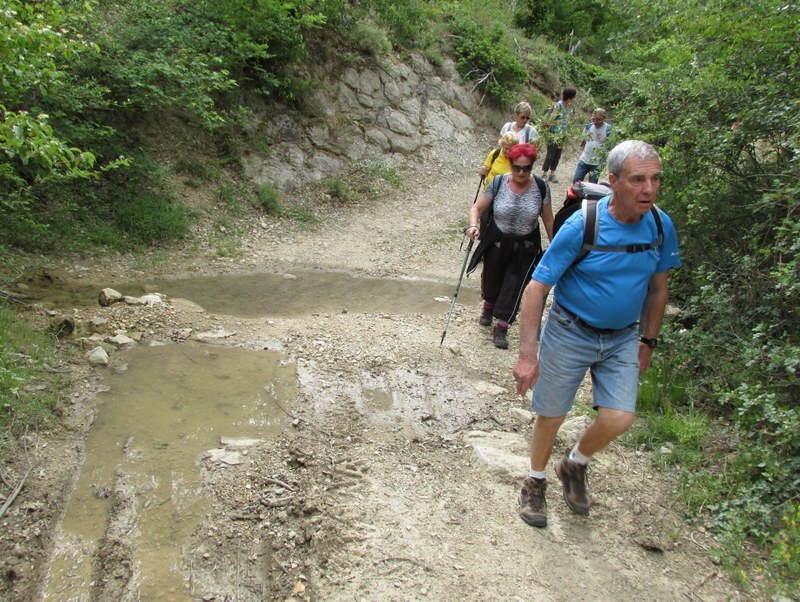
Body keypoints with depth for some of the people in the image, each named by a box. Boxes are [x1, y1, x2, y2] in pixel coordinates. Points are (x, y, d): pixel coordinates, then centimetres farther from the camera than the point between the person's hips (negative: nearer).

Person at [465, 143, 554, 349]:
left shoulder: (541, 187, -12)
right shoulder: (498, 183, -14)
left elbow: (548, 220, -2)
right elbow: (476, 208, -10)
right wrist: (473, 225, -30)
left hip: (525, 247, -1)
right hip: (496, 243, 1)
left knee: (514, 287, -3)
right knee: (491, 280, 19)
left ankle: (501, 328, 10)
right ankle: (488, 306, 51)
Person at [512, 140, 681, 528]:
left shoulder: (661, 226, -8)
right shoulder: (581, 226, -22)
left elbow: (658, 288, 8)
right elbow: (536, 288, -20)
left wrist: (648, 342, 11)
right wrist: (527, 354, -23)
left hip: (623, 338, 4)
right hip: (570, 333, -3)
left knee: (619, 419, -6)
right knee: (551, 416, 8)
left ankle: (574, 465, 26)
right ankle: (535, 482, 35)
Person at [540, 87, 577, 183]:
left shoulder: (569, 106, 2)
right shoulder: (558, 106, -21)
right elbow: (550, 120, -18)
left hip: (562, 134, 7)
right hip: (554, 134, -7)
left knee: (557, 155, 10)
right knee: (550, 154, -3)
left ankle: (552, 175, 19)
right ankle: (544, 174, 8)